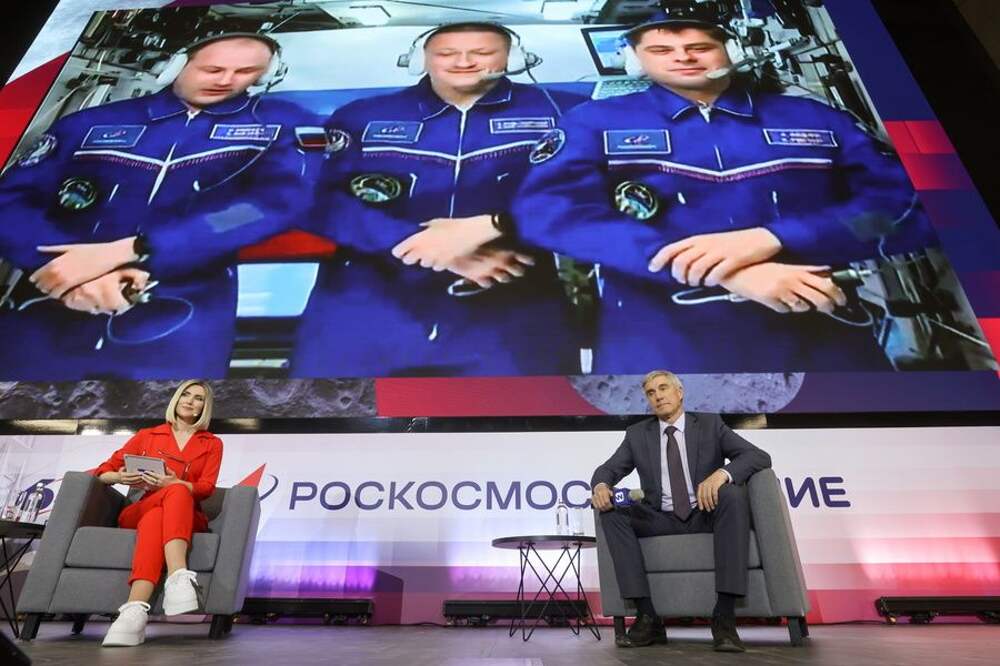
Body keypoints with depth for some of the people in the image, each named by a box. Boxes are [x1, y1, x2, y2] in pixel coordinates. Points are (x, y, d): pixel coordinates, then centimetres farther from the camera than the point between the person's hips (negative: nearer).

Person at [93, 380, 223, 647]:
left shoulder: (212, 443, 14)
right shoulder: (147, 435, 18)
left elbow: (206, 487, 1)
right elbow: (104, 470, 14)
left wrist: (172, 483, -19)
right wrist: (121, 478, -10)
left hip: (186, 518, 0)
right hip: (138, 512, 0)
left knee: (155, 519, -36)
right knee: (177, 492, -35)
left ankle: (134, 610, -54)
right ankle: (179, 577, -55)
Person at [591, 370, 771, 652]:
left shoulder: (710, 424, 4)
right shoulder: (637, 434, 10)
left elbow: (760, 457, -6)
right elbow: (608, 469, 6)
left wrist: (722, 473, -27)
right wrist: (601, 485, -20)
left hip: (707, 515, -1)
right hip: (662, 520, 2)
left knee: (733, 494, -32)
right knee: (611, 512, -22)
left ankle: (724, 616, -31)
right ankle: (648, 617, -24)